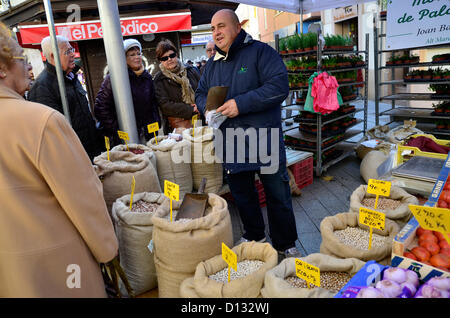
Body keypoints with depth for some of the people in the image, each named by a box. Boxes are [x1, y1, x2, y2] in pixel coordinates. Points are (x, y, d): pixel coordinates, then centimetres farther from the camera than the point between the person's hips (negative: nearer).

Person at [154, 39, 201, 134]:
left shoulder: (190, 71, 8)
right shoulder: (159, 79, 0)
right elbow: (165, 105, -9)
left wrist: (199, 106, -8)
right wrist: (191, 109, -15)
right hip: (178, 125, -3)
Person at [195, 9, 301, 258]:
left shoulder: (260, 52, -7)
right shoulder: (212, 64, 13)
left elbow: (279, 86, -18)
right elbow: (201, 93, 20)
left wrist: (241, 103, -23)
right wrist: (207, 108, -5)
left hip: (265, 142, -5)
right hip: (231, 146, 6)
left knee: (278, 196, 6)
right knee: (242, 194, 18)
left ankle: (285, 245, 26)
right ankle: (254, 236, 39)